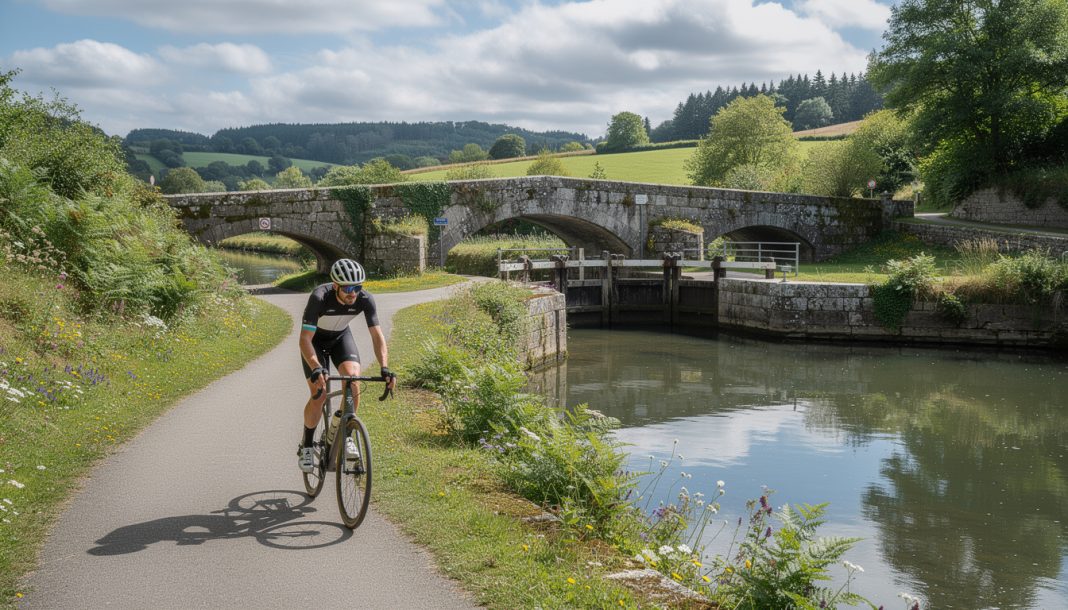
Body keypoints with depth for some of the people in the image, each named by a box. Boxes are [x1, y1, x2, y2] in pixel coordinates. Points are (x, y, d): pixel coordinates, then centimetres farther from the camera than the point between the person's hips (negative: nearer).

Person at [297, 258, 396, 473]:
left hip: (341, 337, 3)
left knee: (354, 380, -21)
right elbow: (305, 338, -39)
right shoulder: (320, 297, -37)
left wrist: (385, 367, -39)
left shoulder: (365, 299, -28)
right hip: (315, 339, -3)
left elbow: (377, 335, -25)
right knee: (319, 394, -15)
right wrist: (316, 368, -54)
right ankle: (306, 446, 7)